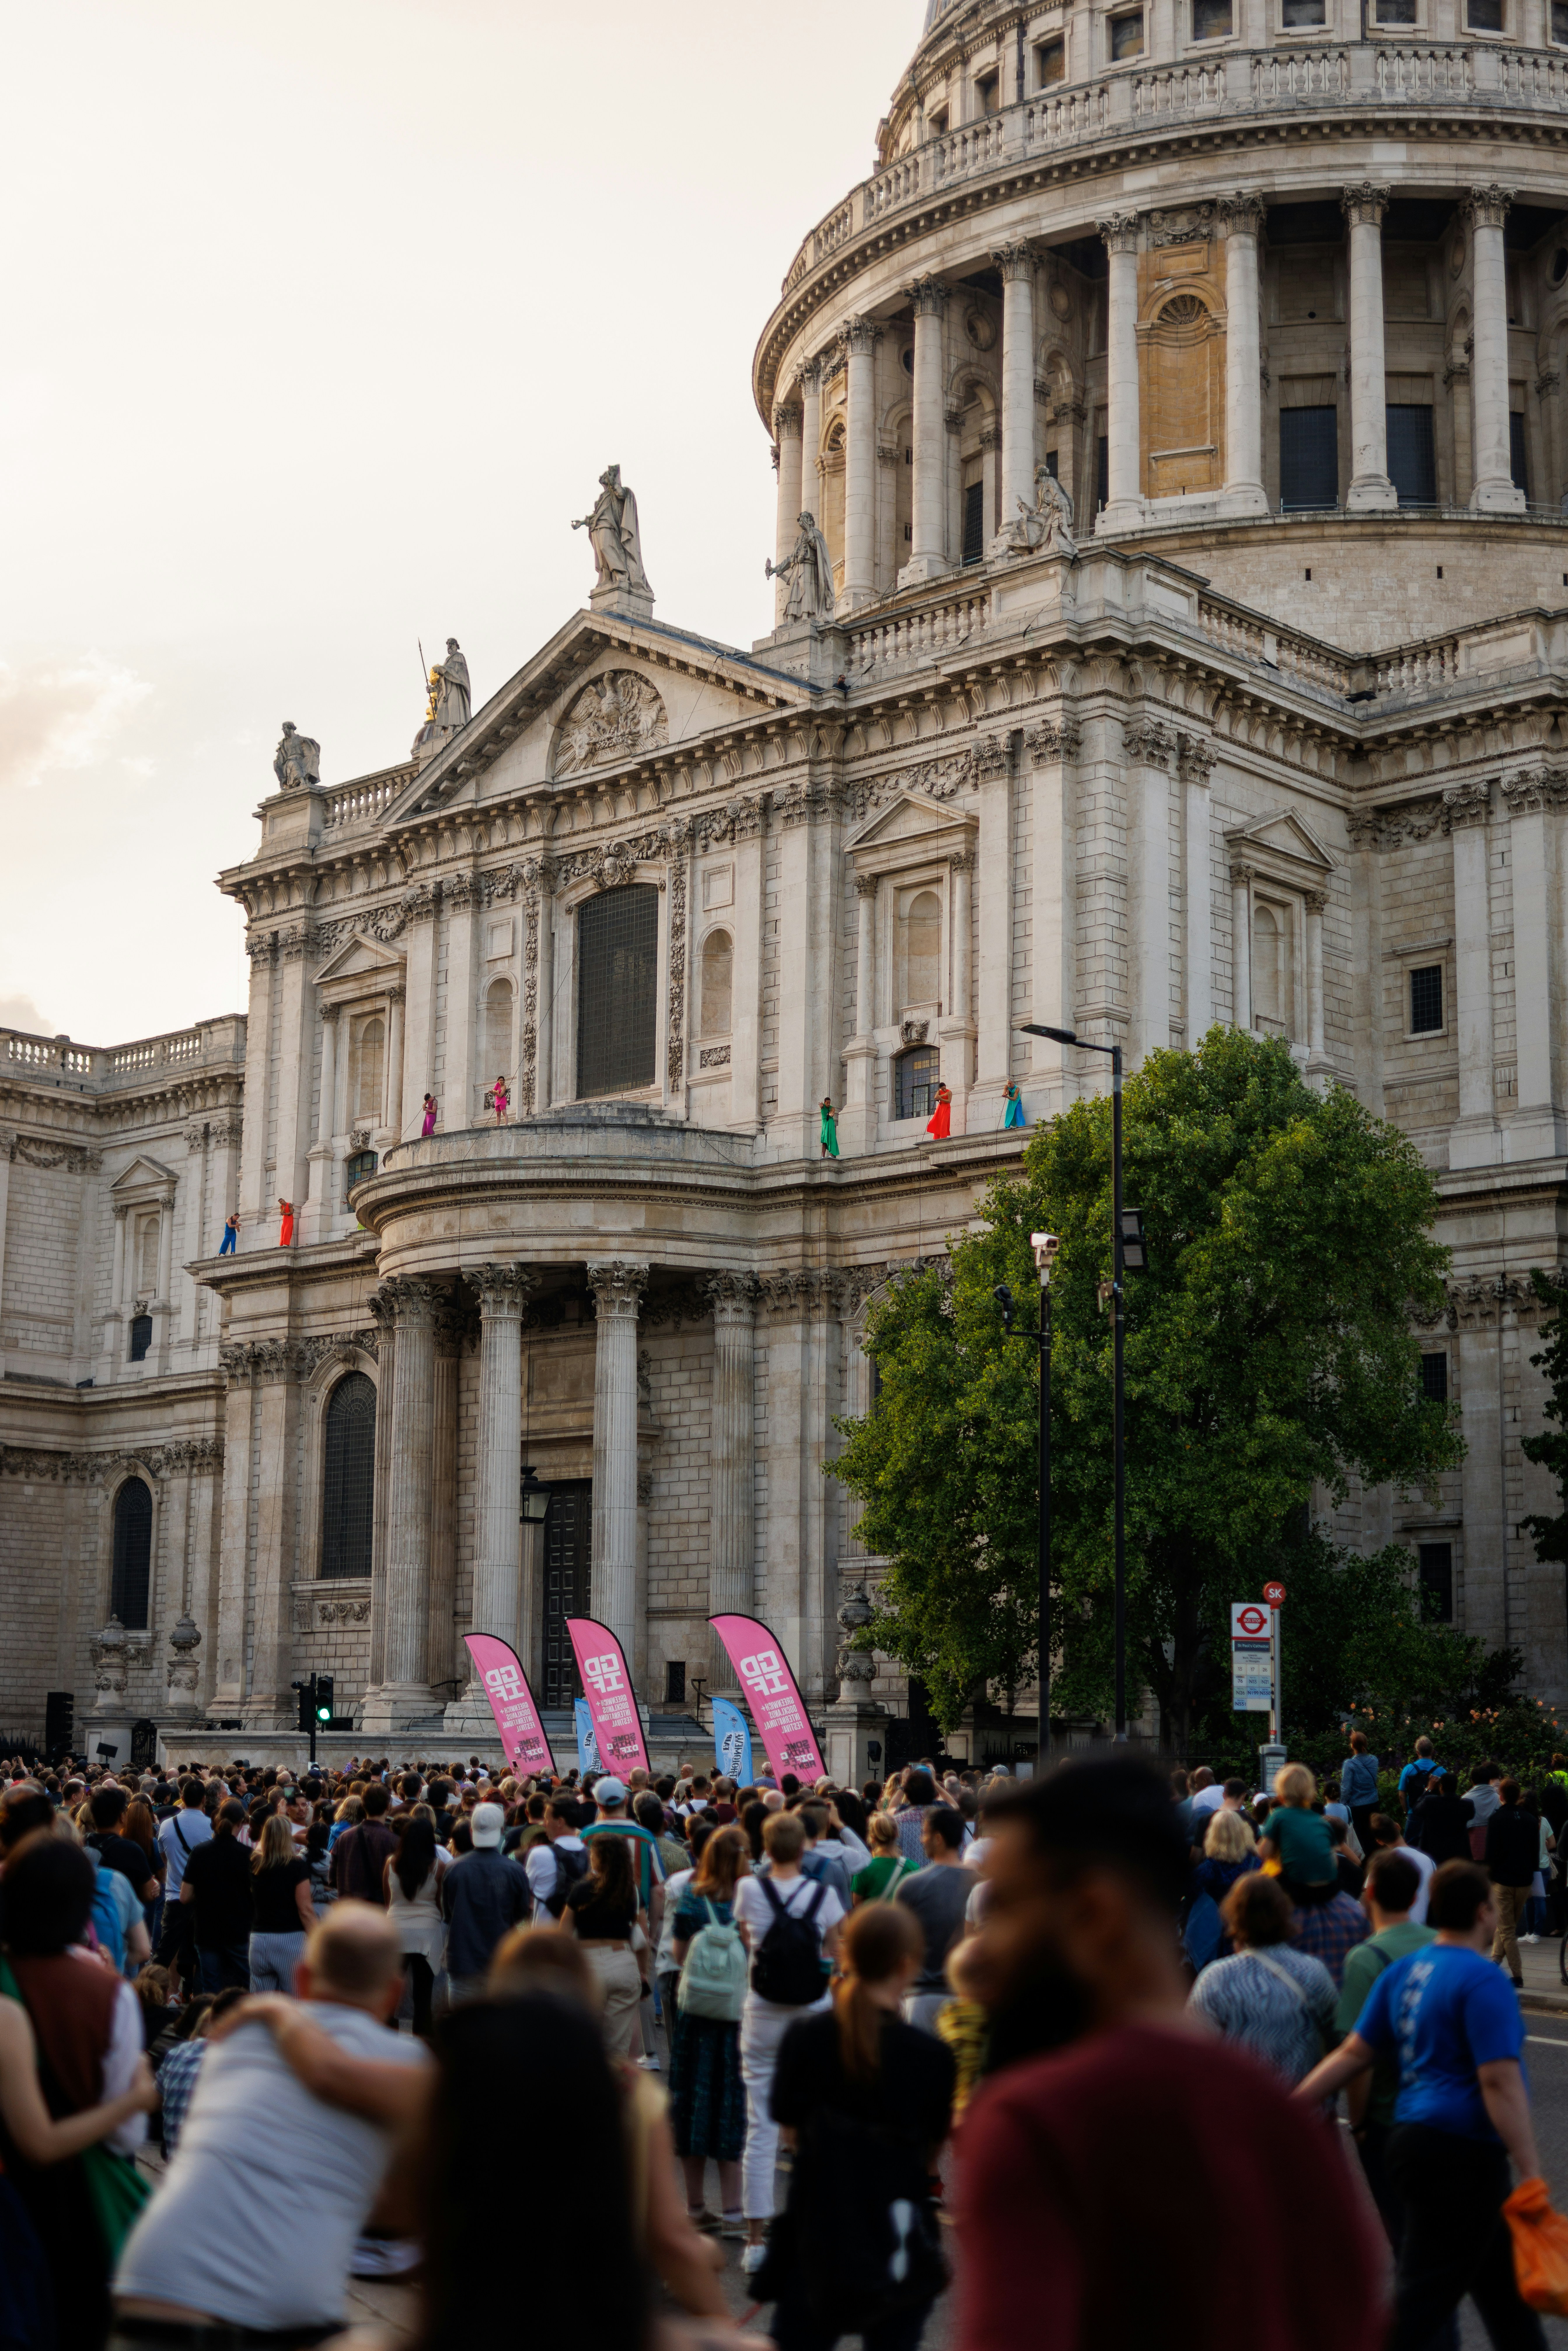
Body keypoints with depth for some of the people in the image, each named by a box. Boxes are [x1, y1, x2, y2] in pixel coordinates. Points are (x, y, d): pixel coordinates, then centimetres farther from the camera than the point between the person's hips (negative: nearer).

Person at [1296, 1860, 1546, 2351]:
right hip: (1462, 2152, -9)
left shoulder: (1404, 1971, 10)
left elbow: (1354, 2053, 6)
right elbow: (1500, 2084, -21)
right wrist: (1533, 2178, -21)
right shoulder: (1482, 1981, -15)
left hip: (1415, 2139, 9)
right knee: (1422, 2298, -5)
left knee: (1501, 2280, 20)